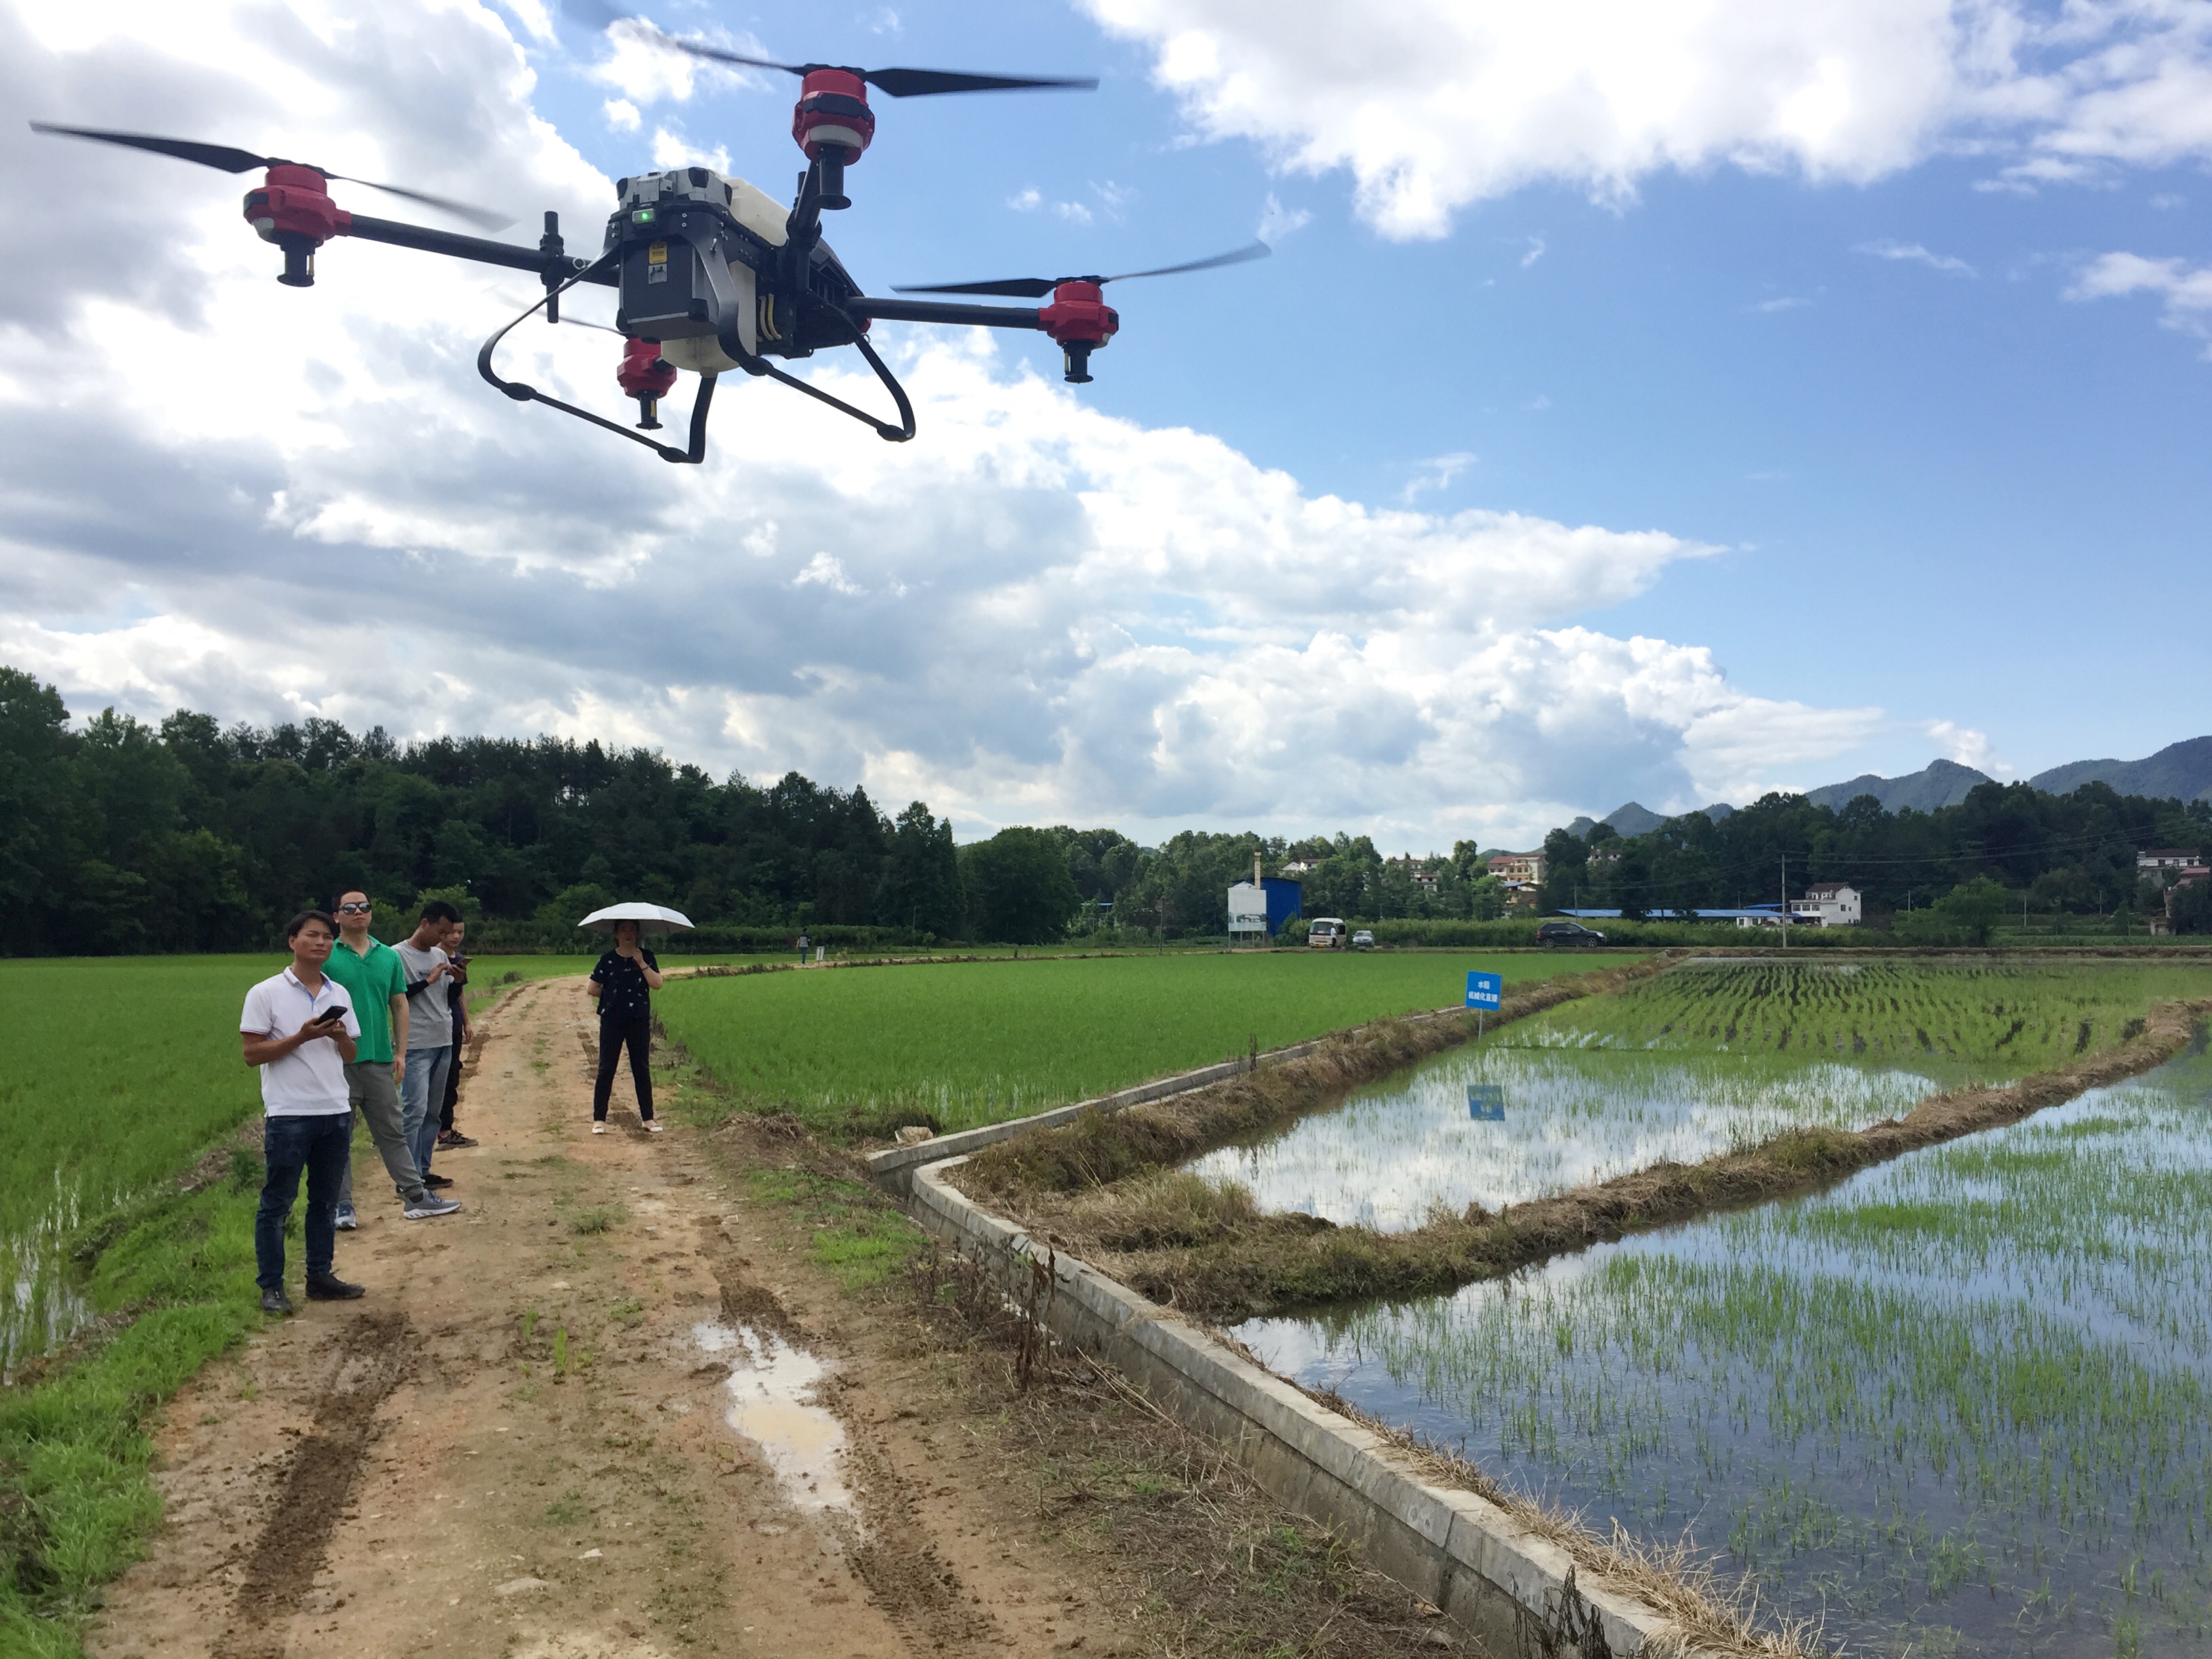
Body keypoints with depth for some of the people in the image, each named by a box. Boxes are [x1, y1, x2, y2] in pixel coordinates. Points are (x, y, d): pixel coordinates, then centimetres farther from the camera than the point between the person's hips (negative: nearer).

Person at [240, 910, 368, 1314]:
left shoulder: (339, 994, 11)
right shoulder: (266, 994, -5)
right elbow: (251, 1053, -9)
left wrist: (341, 1036, -6)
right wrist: (301, 1037, -18)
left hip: (336, 1113, 5)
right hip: (289, 1115, -5)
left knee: (325, 1201, 13)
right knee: (277, 1204, 1)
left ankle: (320, 1276, 22)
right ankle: (271, 1286, 9)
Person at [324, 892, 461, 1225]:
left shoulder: (389, 957, 10)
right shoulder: (326, 958, -3)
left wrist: (400, 1051, 7)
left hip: (380, 1060, 4)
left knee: (393, 1133, 10)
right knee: (339, 1137, 4)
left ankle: (415, 1197, 14)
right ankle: (342, 1205, 12)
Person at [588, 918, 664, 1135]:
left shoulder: (646, 957, 4)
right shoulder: (608, 960, 1)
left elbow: (657, 984, -8)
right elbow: (592, 990, 5)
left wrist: (641, 963, -13)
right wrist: (610, 995, 8)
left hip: (639, 1020, 1)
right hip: (612, 1020, -1)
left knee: (642, 1069, 5)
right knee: (606, 1069, 1)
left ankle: (648, 1118, 12)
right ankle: (599, 1119, 6)